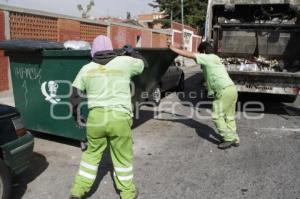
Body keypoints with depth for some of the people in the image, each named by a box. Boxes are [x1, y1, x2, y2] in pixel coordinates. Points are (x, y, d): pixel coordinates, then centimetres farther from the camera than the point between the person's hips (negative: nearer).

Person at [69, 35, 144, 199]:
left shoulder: (86, 69, 7)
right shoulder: (124, 62, 0)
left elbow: (75, 94, 11)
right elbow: (141, 65, 19)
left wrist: (76, 114, 23)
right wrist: (132, 53, 37)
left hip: (96, 117, 2)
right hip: (119, 118, -2)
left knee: (92, 153, 21)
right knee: (123, 157, 13)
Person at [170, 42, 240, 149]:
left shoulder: (208, 58, -4)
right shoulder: (215, 59, 24)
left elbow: (188, 54, -5)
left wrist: (172, 48, 1)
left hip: (224, 90, -10)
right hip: (232, 88, 10)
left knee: (217, 115, -2)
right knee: (229, 116, 14)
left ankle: (228, 138, 1)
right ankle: (234, 139, 19)